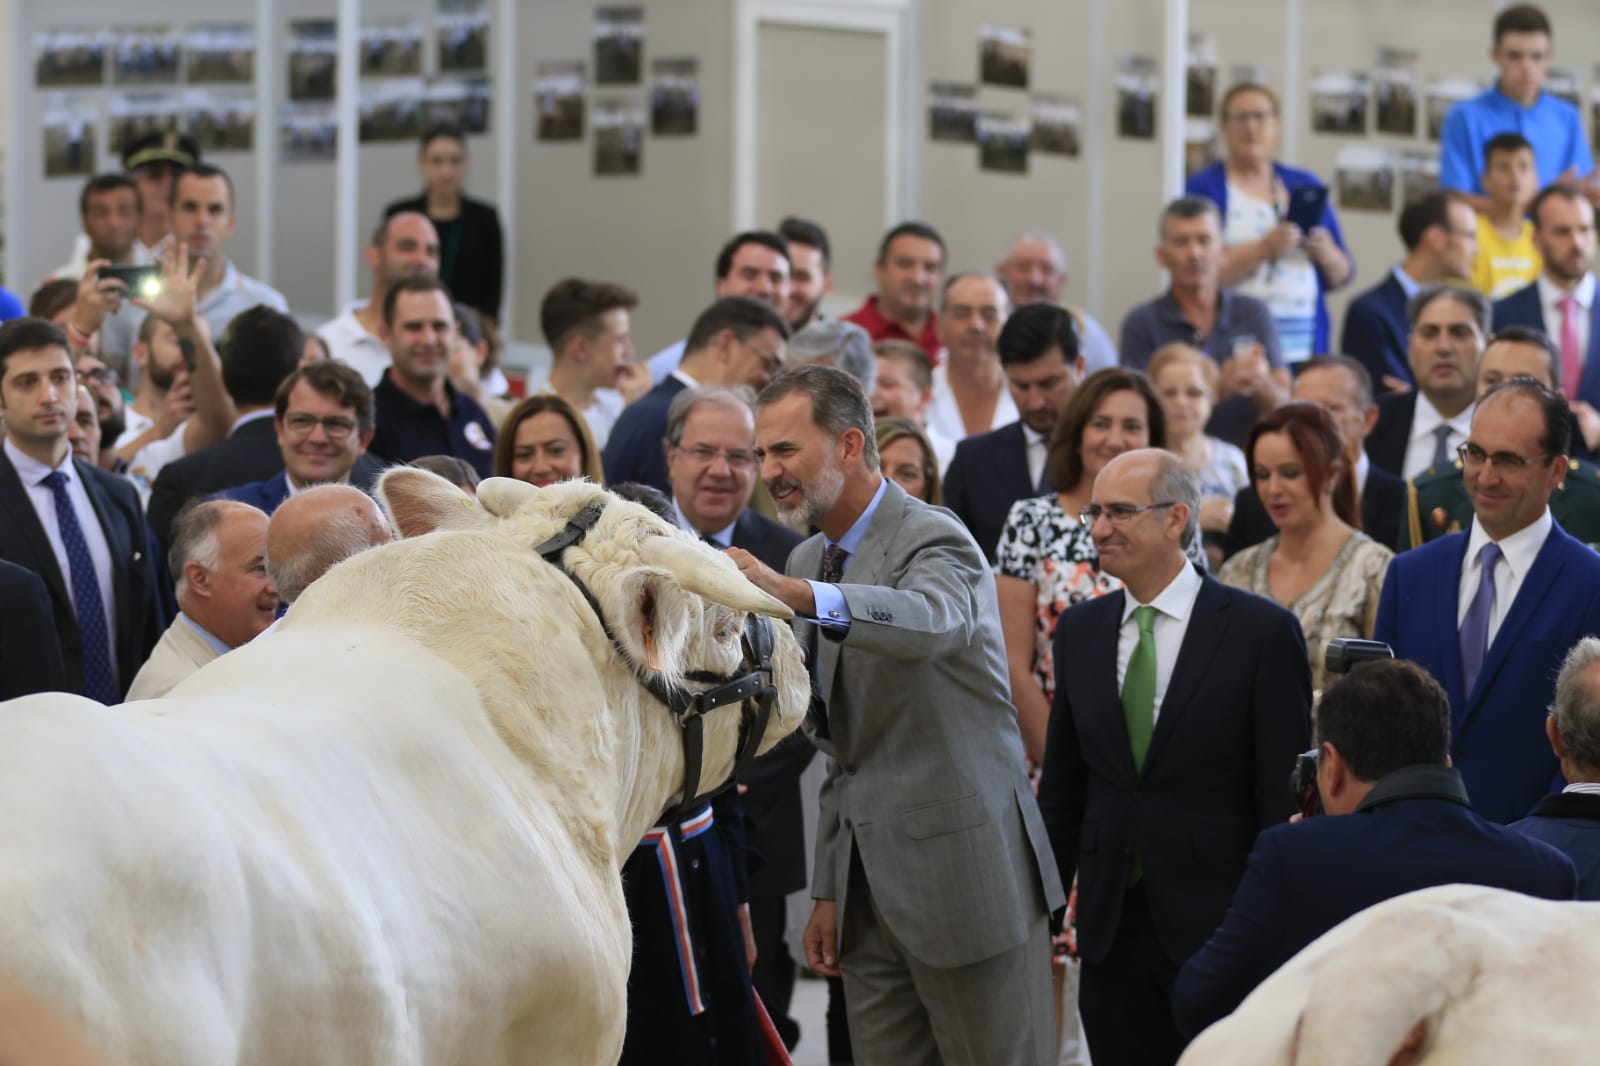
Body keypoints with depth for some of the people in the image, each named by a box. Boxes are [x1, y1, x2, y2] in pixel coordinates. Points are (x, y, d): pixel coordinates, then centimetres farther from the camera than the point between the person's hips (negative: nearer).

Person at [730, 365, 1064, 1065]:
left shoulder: (933, 541, -11)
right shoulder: (808, 562, 14)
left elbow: (930, 621, -37)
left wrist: (796, 594, -52)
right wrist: (829, 892, 15)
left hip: (962, 869, -8)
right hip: (869, 885, 8)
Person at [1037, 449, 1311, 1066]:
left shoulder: (1261, 632, -6)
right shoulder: (1079, 632, 9)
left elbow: (1284, 798, -7)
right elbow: (1061, 789, 14)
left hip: (1217, 924, -4)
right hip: (1113, 924, 4)